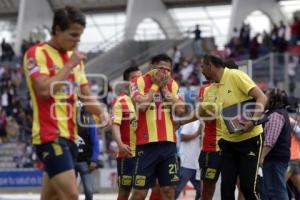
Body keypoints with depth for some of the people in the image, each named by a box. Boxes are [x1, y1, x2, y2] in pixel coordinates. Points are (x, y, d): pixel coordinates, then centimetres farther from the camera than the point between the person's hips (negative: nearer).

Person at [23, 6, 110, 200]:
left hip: (69, 135, 8)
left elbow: (86, 95, 18)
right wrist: (69, 65, -15)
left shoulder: (75, 57, 16)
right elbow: (44, 90, -21)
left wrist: (102, 112, -2)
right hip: (50, 135, -8)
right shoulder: (37, 53, -8)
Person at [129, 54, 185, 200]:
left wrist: (164, 88, -3)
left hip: (168, 143, 4)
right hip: (146, 144, -4)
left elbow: (180, 110, -2)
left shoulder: (172, 85, 11)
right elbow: (141, 105, -19)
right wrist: (155, 84, -8)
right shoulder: (139, 82, -2)